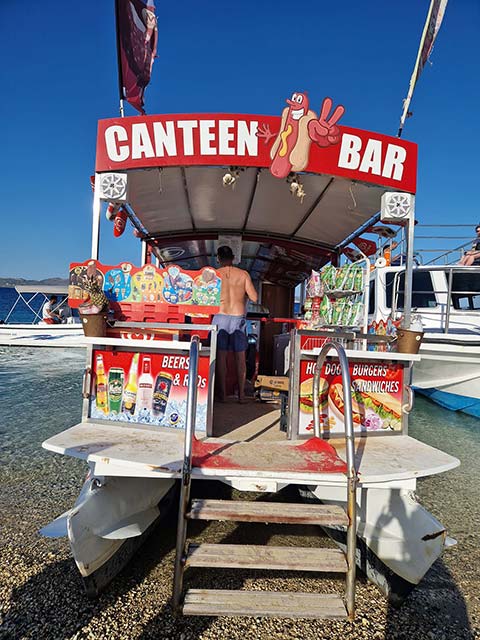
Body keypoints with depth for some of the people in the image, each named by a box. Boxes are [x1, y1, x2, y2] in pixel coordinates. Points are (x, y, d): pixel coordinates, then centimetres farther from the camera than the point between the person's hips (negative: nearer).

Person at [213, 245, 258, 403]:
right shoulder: (243, 274, 2)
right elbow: (254, 298, -2)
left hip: (220, 316, -1)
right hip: (238, 318, 1)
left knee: (221, 356, 5)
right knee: (240, 357, 8)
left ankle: (222, 394, 6)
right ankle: (241, 394, 11)